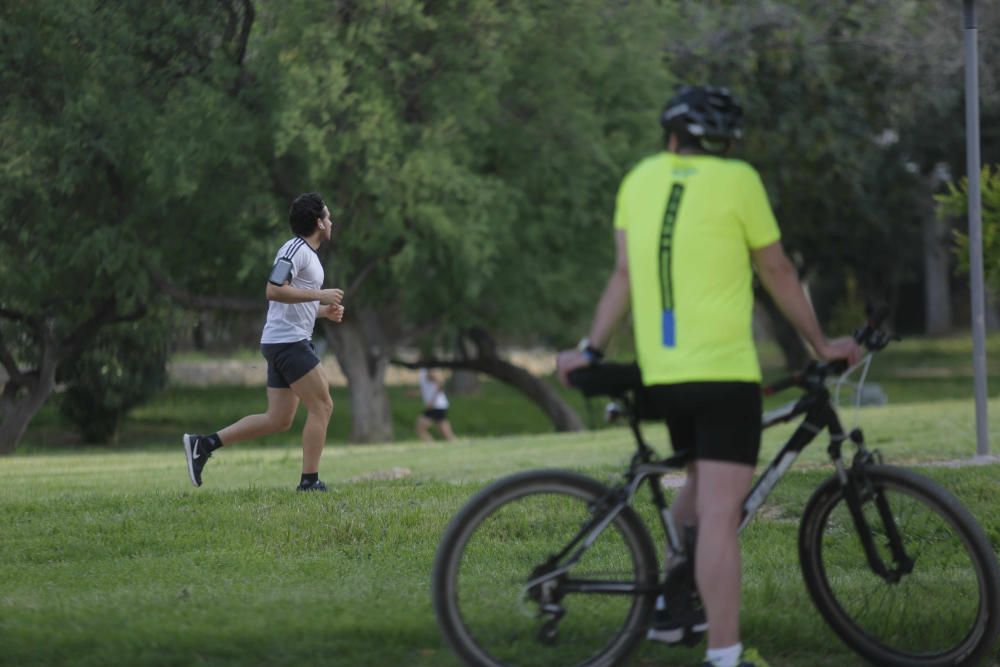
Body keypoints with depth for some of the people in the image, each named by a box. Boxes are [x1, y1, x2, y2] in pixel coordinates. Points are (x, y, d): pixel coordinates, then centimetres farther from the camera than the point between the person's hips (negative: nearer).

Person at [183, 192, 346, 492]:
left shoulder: (307, 253, 20)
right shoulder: (295, 249, -12)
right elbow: (274, 290, -24)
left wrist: (325, 311, 14)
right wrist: (320, 295, -21)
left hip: (284, 343, 10)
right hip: (288, 341, -10)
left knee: (278, 420, 8)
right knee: (322, 406, -8)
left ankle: (204, 444, 8)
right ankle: (310, 481, -6)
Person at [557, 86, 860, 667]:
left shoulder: (641, 178, 11)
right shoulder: (738, 180, -2)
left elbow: (625, 274, 7)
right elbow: (778, 275, 5)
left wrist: (591, 350, 14)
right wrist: (822, 345, 15)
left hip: (661, 373, 6)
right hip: (724, 370, -6)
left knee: (704, 484, 27)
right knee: (720, 511, -11)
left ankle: (670, 608, 30)